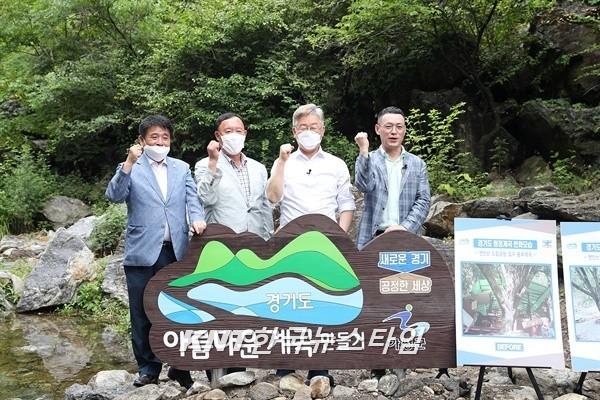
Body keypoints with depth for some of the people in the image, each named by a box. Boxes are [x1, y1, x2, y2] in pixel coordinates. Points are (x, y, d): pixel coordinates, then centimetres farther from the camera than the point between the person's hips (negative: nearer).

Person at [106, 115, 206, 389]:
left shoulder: (182, 168, 14)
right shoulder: (130, 168, 5)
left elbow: (192, 199, 5)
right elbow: (114, 196, -11)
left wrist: (197, 219, -16)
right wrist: (129, 163, -20)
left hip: (176, 251, 2)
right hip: (142, 253, -2)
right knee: (142, 314, 5)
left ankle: (179, 367, 20)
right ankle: (148, 368, 18)